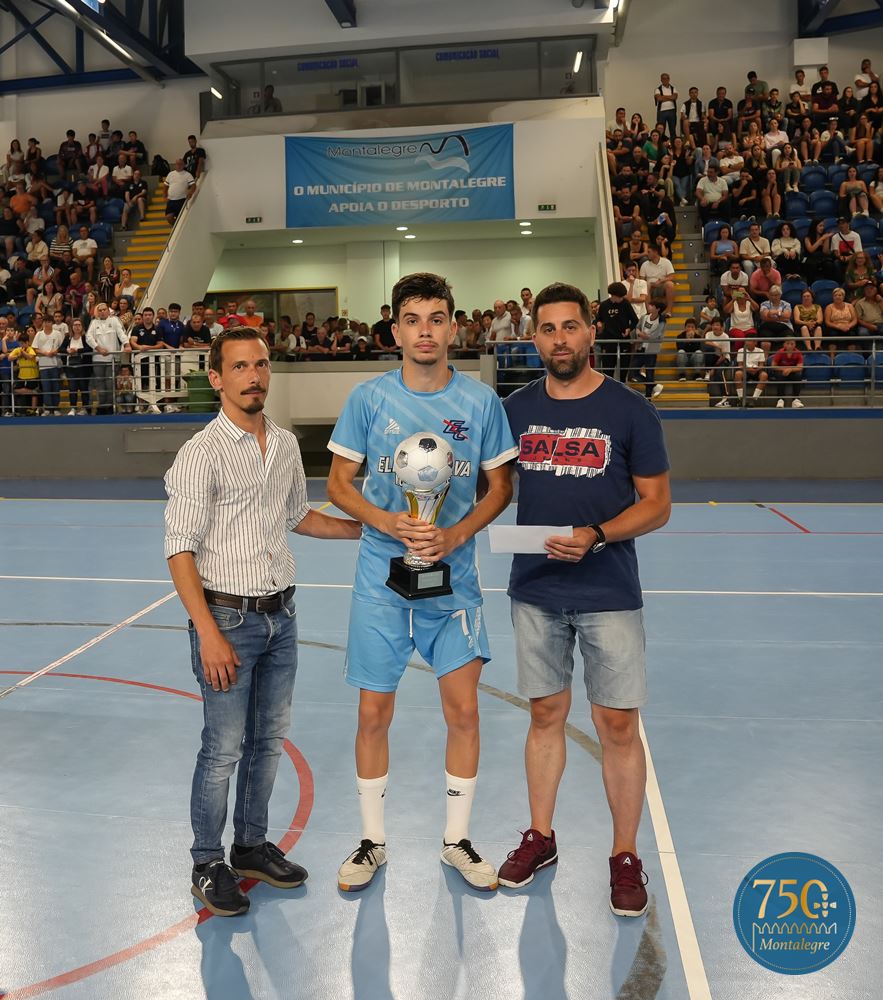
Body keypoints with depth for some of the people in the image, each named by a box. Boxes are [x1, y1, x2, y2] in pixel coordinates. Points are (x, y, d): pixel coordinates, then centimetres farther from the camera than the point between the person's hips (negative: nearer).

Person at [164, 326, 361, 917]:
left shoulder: (287, 444, 7)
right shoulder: (202, 453, -13)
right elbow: (181, 550, -15)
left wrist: (364, 529, 15)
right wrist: (209, 634, -20)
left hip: (281, 616, 6)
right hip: (228, 618, -6)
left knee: (269, 741, 15)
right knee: (224, 748, 2)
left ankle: (252, 845, 33)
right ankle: (208, 865, 21)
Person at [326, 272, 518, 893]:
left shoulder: (481, 401, -2)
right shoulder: (369, 399, -2)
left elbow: (500, 486, 4)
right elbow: (339, 484, 2)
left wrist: (454, 535, -13)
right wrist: (392, 524, -16)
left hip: (454, 579, 1)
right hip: (381, 580, 0)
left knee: (464, 710, 5)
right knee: (374, 713, 6)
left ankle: (457, 840, 27)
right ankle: (373, 841, 27)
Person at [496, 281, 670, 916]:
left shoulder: (629, 411, -5)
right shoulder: (515, 409, 5)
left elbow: (657, 504, -4)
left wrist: (595, 536, -19)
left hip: (608, 595, -2)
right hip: (535, 590, 3)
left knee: (618, 725, 3)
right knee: (546, 715, 13)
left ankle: (626, 855, 22)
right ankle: (540, 837, 31)